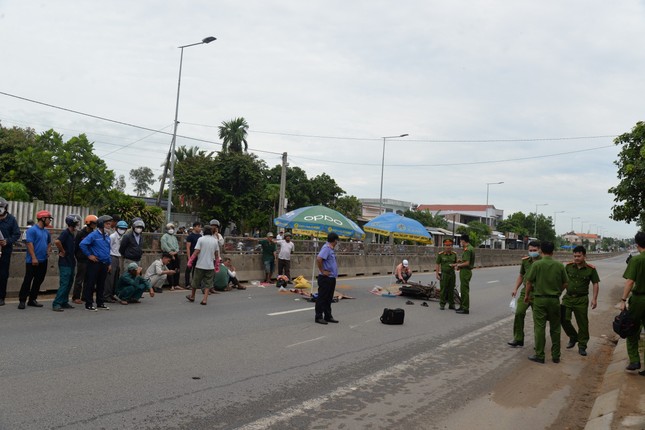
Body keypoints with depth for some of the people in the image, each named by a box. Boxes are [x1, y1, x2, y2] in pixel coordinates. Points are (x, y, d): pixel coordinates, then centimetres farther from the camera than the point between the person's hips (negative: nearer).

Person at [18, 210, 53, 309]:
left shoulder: (46, 232, 13)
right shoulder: (32, 230, -9)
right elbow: (29, 244, -16)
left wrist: (49, 250, 11)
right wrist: (34, 258, -21)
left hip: (43, 261, 8)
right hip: (32, 261, -7)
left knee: (38, 281, 10)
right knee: (27, 280, -6)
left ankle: (32, 299, 18)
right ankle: (22, 300, -1)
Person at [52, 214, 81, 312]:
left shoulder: (73, 234, 13)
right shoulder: (65, 233, -13)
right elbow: (57, 241, -30)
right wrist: (62, 251, -17)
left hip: (71, 263, 9)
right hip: (65, 263, -9)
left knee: (69, 283, 13)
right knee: (64, 284, -10)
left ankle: (64, 302, 21)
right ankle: (56, 304, -8)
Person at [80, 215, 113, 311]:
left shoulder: (107, 236, 12)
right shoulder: (94, 235, -11)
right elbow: (82, 244, -19)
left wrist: (109, 263, 17)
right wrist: (89, 255, -15)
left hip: (104, 263, 7)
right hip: (95, 263, -7)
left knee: (101, 284, 14)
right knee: (91, 284, -1)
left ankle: (100, 303, 24)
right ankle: (89, 304, 4)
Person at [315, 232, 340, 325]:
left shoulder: (331, 249, 13)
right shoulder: (326, 248, -17)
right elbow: (318, 259, -30)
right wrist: (322, 271, -21)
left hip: (331, 278, 10)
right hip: (325, 278, -10)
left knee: (329, 298, 15)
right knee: (322, 298, -2)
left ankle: (328, 316, 23)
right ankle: (319, 317, 4)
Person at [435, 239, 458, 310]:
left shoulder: (454, 254, 7)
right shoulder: (440, 254, -3)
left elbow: (456, 263, 16)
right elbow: (437, 264, -3)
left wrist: (454, 265, -8)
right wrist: (437, 274, -9)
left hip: (452, 274, 3)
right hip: (444, 274, -3)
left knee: (451, 290, 7)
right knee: (443, 289, -3)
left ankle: (451, 304, 16)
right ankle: (442, 304, 5)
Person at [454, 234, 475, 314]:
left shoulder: (467, 249, -19)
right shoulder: (471, 248, 13)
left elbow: (467, 263, -24)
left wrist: (458, 265, -11)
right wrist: (460, 262, 12)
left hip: (465, 271, -10)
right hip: (467, 271, 10)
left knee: (464, 290, -5)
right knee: (463, 290, 17)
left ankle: (465, 309, -1)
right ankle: (463, 307, 24)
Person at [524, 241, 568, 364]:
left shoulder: (536, 264, -9)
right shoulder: (560, 265, -1)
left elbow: (529, 282, -6)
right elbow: (565, 284, 5)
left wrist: (527, 295, 10)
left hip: (539, 299, -3)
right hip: (554, 300, 3)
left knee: (539, 328, 2)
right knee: (555, 329, 12)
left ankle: (539, 356, 5)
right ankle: (556, 356, 18)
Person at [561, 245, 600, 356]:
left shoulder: (591, 269, -4)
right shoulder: (568, 266, 0)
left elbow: (595, 284, 1)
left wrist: (594, 299, -5)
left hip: (582, 299, -2)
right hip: (568, 297, 2)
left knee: (582, 323, 4)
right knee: (563, 319, -6)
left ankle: (582, 346, 17)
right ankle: (573, 337, 21)